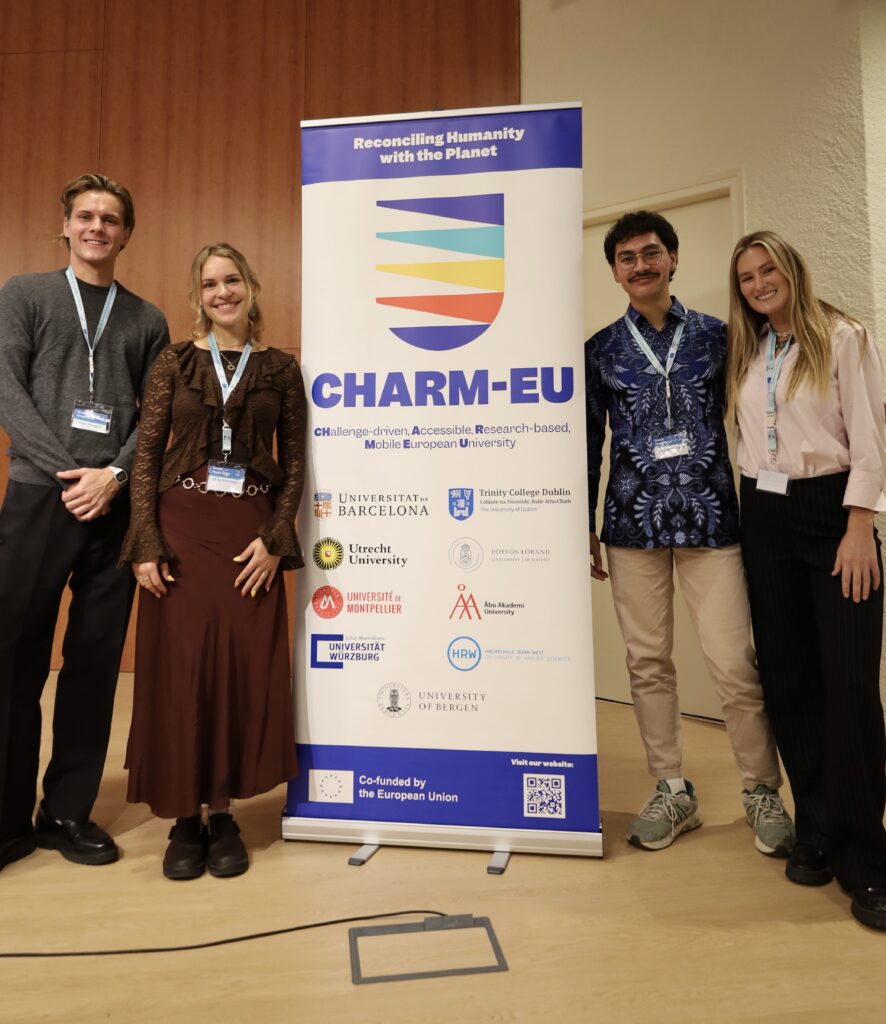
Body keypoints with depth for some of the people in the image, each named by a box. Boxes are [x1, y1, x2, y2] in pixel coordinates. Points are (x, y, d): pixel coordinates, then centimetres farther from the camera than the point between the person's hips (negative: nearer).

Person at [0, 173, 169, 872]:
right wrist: (67, 471, -11)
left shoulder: (147, 321, 15)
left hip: (115, 506, 2)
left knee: (95, 663, 5)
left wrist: (113, 475, -9)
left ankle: (68, 812, 19)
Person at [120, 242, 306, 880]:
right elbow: (146, 455, 4)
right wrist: (146, 542, -6)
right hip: (181, 527, 0)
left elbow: (295, 462, 5)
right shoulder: (175, 363, 8)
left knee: (245, 669, -1)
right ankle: (184, 817, 16)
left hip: (252, 533, 0)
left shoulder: (281, 369, 8)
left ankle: (223, 814, 17)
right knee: (179, 667, -1)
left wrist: (275, 538, -6)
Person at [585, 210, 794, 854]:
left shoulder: (716, 336, 9)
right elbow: (589, 442, 9)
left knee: (736, 664, -2)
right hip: (633, 523, 1)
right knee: (648, 663, 6)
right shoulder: (601, 351, 8)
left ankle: (763, 793, 20)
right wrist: (585, 529, 7)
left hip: (710, 519, 0)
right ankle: (673, 792, 23)